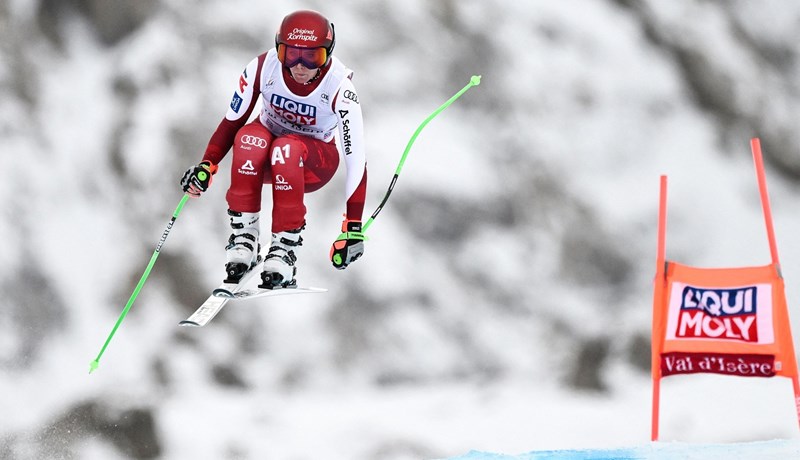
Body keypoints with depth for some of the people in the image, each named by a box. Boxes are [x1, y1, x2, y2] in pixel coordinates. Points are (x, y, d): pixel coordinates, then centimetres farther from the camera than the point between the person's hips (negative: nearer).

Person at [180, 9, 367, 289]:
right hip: (264, 159, 2)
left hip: (315, 165, -2)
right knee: (249, 138, -35)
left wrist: (353, 228, -29)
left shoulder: (339, 86, -26)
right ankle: (243, 236, -25)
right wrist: (207, 166, -21)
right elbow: (232, 121, -7)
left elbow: (356, 159, -26)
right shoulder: (263, 68, -21)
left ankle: (285, 248, -31)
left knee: (287, 148, -38)